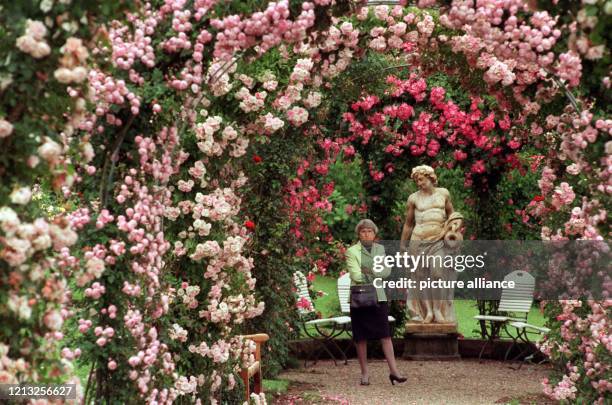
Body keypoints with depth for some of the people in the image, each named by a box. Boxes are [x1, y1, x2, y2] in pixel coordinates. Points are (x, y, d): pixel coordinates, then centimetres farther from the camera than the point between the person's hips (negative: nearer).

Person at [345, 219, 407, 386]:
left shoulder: (380, 249, 13)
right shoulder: (352, 251, -1)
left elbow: (387, 271, 3)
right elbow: (356, 276, -12)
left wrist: (371, 272, -11)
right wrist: (377, 276, -5)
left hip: (378, 297, 3)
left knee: (386, 334, -4)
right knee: (361, 338, 1)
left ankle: (394, 371, -5)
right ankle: (364, 374, 9)